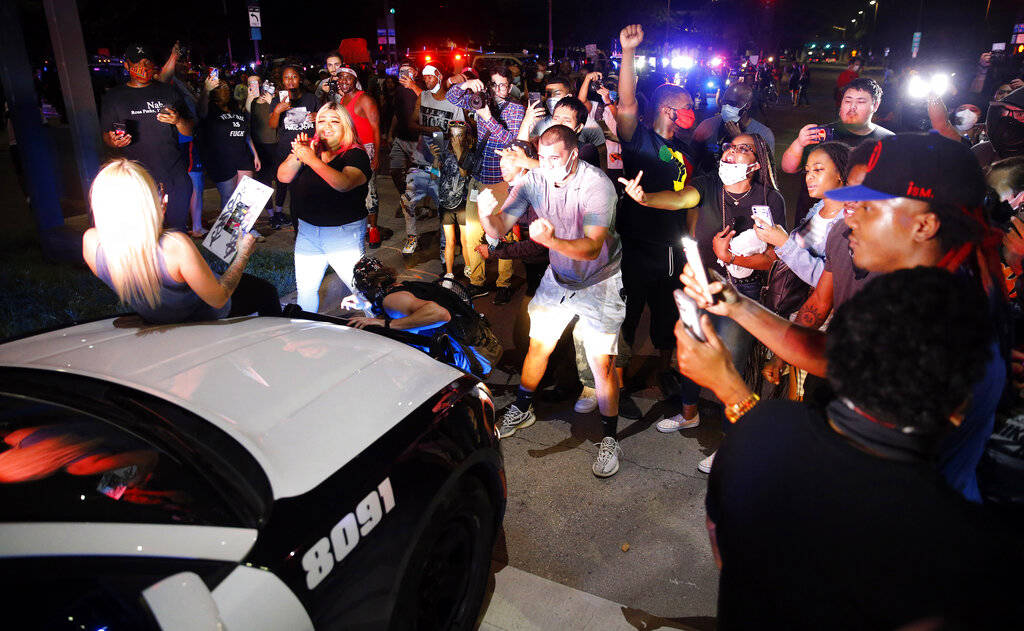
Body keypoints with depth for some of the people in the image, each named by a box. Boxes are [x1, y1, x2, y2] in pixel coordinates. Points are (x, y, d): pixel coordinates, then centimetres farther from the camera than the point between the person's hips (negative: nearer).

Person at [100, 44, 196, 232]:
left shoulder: (168, 92, 12)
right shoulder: (113, 97, 11)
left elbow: (188, 131, 10)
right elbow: (106, 137, 13)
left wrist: (178, 121, -13)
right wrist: (114, 142, -11)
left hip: (175, 175, 1)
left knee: (179, 227, 5)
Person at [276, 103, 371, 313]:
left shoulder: (356, 155, -10)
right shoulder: (310, 148, 5)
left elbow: (344, 183, -29)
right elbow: (283, 177, -3)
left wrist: (311, 159, -32)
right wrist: (297, 156, -21)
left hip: (344, 234, -5)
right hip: (307, 231, 5)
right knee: (305, 289, 15)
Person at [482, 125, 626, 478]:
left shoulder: (597, 185, -27)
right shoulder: (533, 180, -13)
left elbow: (592, 247, -37)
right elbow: (500, 229, -17)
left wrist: (551, 240, -54)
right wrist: (486, 214, -40)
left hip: (599, 282, -4)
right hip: (558, 277, 5)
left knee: (602, 363, -7)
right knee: (538, 346, 13)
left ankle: (610, 439, 11)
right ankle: (523, 410, 37)